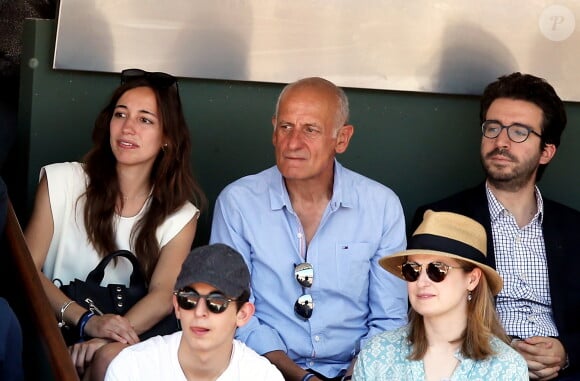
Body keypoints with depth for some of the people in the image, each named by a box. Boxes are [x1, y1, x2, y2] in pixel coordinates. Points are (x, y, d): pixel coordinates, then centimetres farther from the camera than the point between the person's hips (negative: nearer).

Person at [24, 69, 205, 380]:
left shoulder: (180, 215, 8)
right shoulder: (61, 181, 4)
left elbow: (164, 293, -7)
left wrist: (108, 338, -27)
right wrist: (86, 320, -20)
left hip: (128, 341, 1)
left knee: (111, 356, -35)